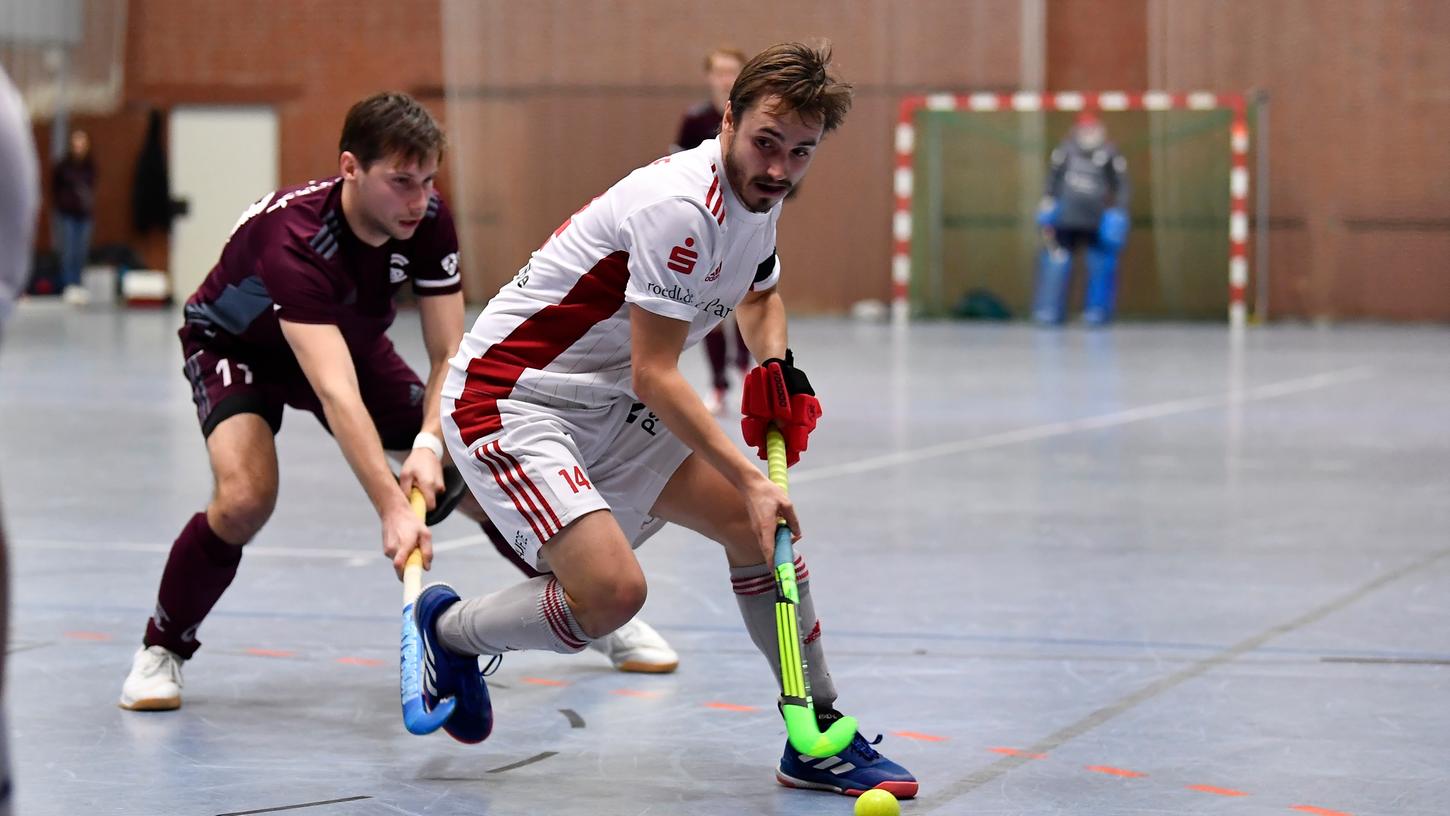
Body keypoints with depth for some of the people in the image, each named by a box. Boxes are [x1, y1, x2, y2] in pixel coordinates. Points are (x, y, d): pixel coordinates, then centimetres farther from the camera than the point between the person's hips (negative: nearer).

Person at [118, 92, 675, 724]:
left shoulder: (430, 223, -24)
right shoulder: (295, 237, -42)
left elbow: (449, 352, -19)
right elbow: (335, 393, -50)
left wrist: (429, 446, -38)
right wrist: (391, 510, -59)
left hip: (350, 339, 5)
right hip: (234, 344, -5)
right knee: (246, 497, -32)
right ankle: (160, 650, -7)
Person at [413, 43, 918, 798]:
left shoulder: (754, 196, 3)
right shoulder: (681, 206, -27)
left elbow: (760, 293, 26)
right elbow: (654, 375, -26)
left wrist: (776, 365, 4)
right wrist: (752, 481, -25)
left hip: (611, 409, 10)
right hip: (509, 400, -10)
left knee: (758, 528, 4)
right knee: (611, 589, -25)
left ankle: (817, 739, 15)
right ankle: (450, 630, 4)